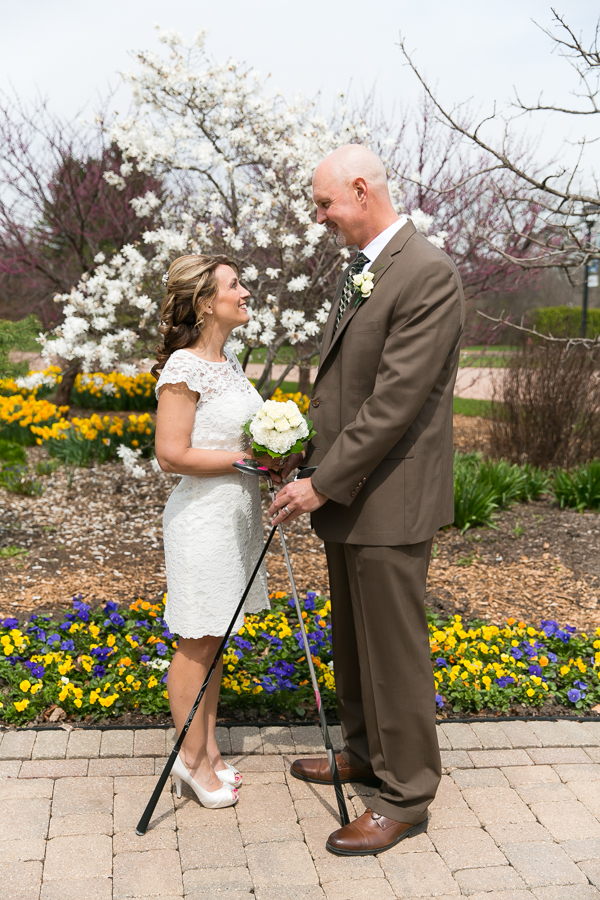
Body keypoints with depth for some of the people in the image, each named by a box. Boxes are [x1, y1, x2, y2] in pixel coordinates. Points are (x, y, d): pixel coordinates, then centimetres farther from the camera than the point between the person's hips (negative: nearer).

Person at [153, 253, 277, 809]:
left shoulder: (229, 362, 11)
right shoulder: (184, 367, -16)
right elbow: (173, 454, -21)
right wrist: (248, 458, -19)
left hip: (237, 512, 9)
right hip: (202, 517, -9)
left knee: (214, 640, 17)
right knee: (196, 642, 4)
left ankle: (208, 748, 29)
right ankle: (192, 757, 19)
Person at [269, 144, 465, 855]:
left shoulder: (428, 274, -18)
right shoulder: (358, 271, 12)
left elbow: (396, 401, -23)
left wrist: (324, 483, -19)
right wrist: (306, 457, 8)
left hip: (390, 501, -9)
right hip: (346, 494, 9)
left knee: (394, 649, 3)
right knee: (352, 641, 21)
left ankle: (404, 795, 20)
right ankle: (364, 751, 40)